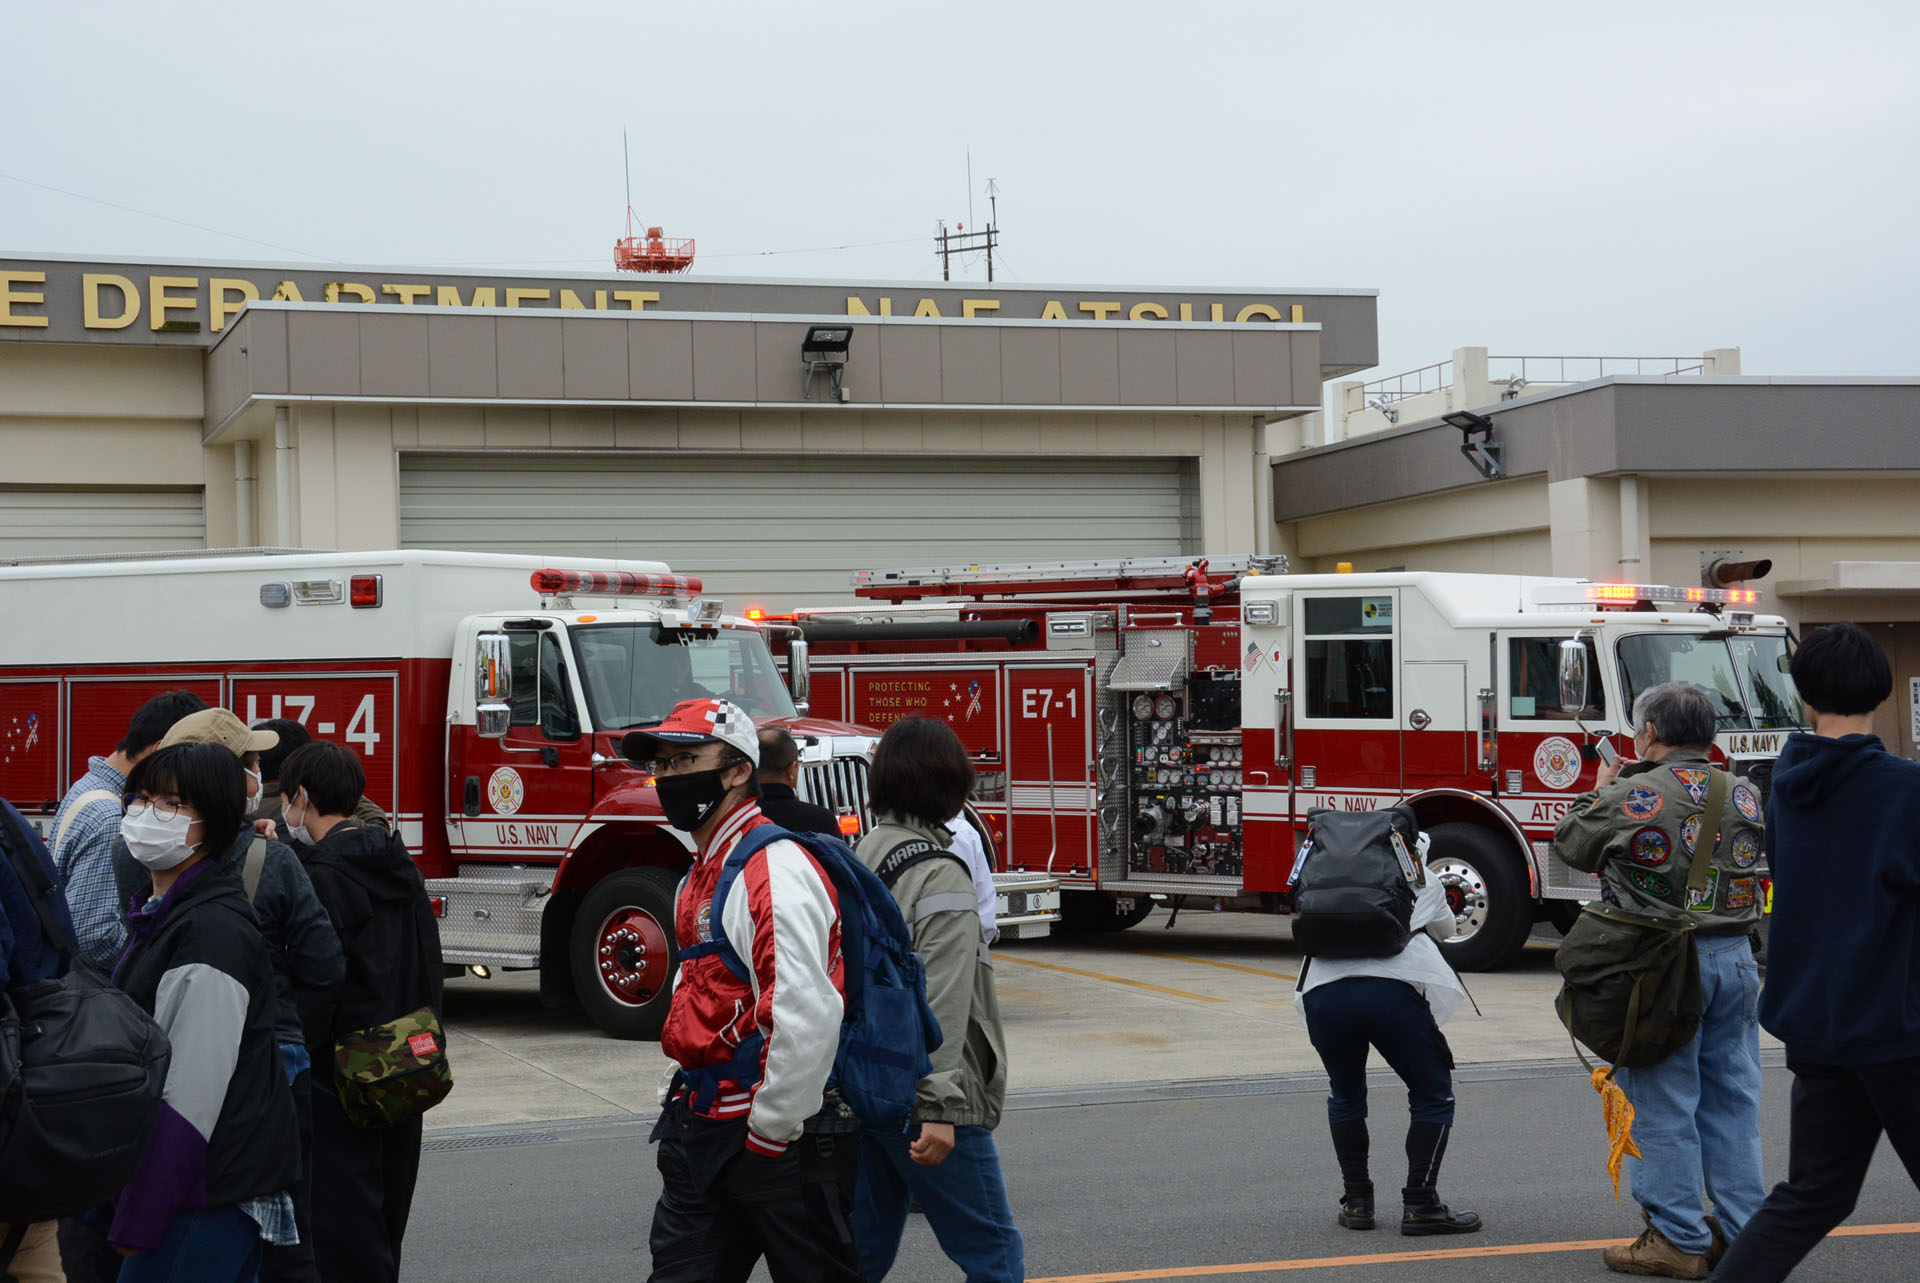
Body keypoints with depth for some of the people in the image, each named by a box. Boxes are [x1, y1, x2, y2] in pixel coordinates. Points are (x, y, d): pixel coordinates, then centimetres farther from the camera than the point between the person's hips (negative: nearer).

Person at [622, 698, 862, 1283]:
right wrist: (683, 1102, 19)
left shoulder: (778, 872, -18)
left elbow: (807, 1017, -27)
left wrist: (770, 1135, -21)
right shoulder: (702, 874, 15)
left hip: (782, 1143, -9)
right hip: (704, 1136, 9)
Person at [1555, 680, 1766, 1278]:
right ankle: (1743, 1231, 17)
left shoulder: (1627, 798, -12)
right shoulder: (1745, 798, 4)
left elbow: (1571, 844, 4)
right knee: (1732, 1100, 12)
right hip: (1735, 960, 5)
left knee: (1663, 1105, 3)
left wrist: (1600, 790, 23)